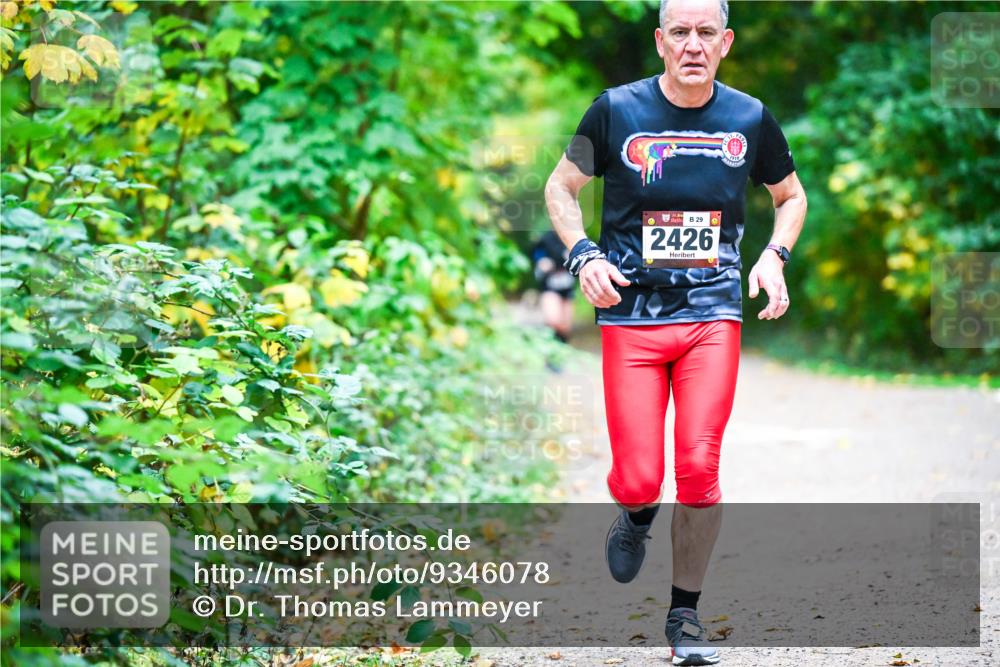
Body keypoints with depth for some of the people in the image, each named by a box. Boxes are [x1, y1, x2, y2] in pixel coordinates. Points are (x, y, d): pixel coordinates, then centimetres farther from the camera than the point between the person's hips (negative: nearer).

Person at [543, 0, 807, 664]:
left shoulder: (749, 118, 3)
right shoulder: (618, 110, -2)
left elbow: (791, 195, 20)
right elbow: (561, 187, 10)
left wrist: (774, 256, 3)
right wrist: (584, 255, -6)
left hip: (713, 315, 1)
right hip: (630, 316, -1)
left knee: (699, 466, -9)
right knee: (638, 479, -7)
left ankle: (685, 614, 9)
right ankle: (638, 517, 32)